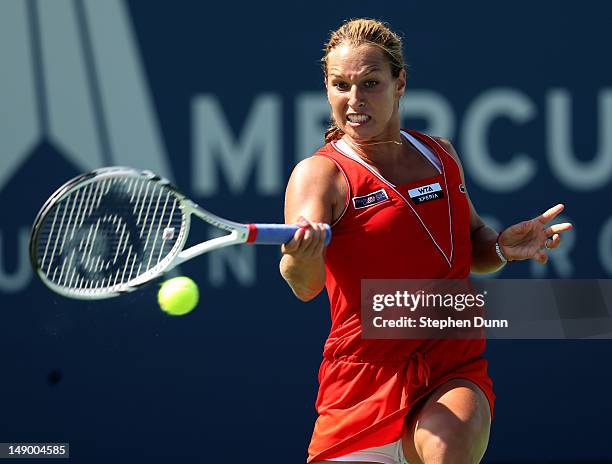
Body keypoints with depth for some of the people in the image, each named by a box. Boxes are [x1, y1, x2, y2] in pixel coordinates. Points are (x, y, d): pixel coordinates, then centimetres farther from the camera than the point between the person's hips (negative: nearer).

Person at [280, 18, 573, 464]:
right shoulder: (320, 174, -7)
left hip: (455, 375, 1)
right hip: (364, 384, -1)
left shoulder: (441, 156, 9)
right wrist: (301, 255, -48)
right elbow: (306, 285, -24)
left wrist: (504, 246, 3)